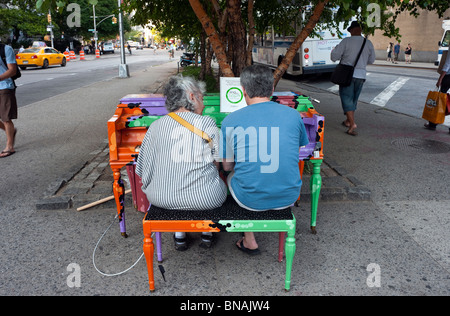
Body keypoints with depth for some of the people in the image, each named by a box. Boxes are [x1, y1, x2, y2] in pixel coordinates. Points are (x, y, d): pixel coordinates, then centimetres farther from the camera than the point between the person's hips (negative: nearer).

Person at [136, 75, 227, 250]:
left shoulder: (155, 126, 1)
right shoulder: (207, 123, -5)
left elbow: (143, 170, 3)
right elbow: (217, 163, 0)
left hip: (161, 198, 3)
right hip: (205, 199, -2)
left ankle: (179, 234, 33)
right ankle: (207, 232, 33)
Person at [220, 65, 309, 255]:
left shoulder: (230, 121, -7)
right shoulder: (293, 115, -1)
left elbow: (227, 166, 2)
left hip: (250, 200, -2)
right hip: (288, 196, 3)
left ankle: (249, 241, 33)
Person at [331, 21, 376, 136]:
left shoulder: (346, 41, -10)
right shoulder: (368, 43, 4)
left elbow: (334, 56, -9)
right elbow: (371, 60, 14)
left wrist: (334, 50, 12)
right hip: (361, 75, 5)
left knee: (347, 98, -2)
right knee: (353, 99, 18)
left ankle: (352, 124, -16)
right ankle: (348, 121, 30)